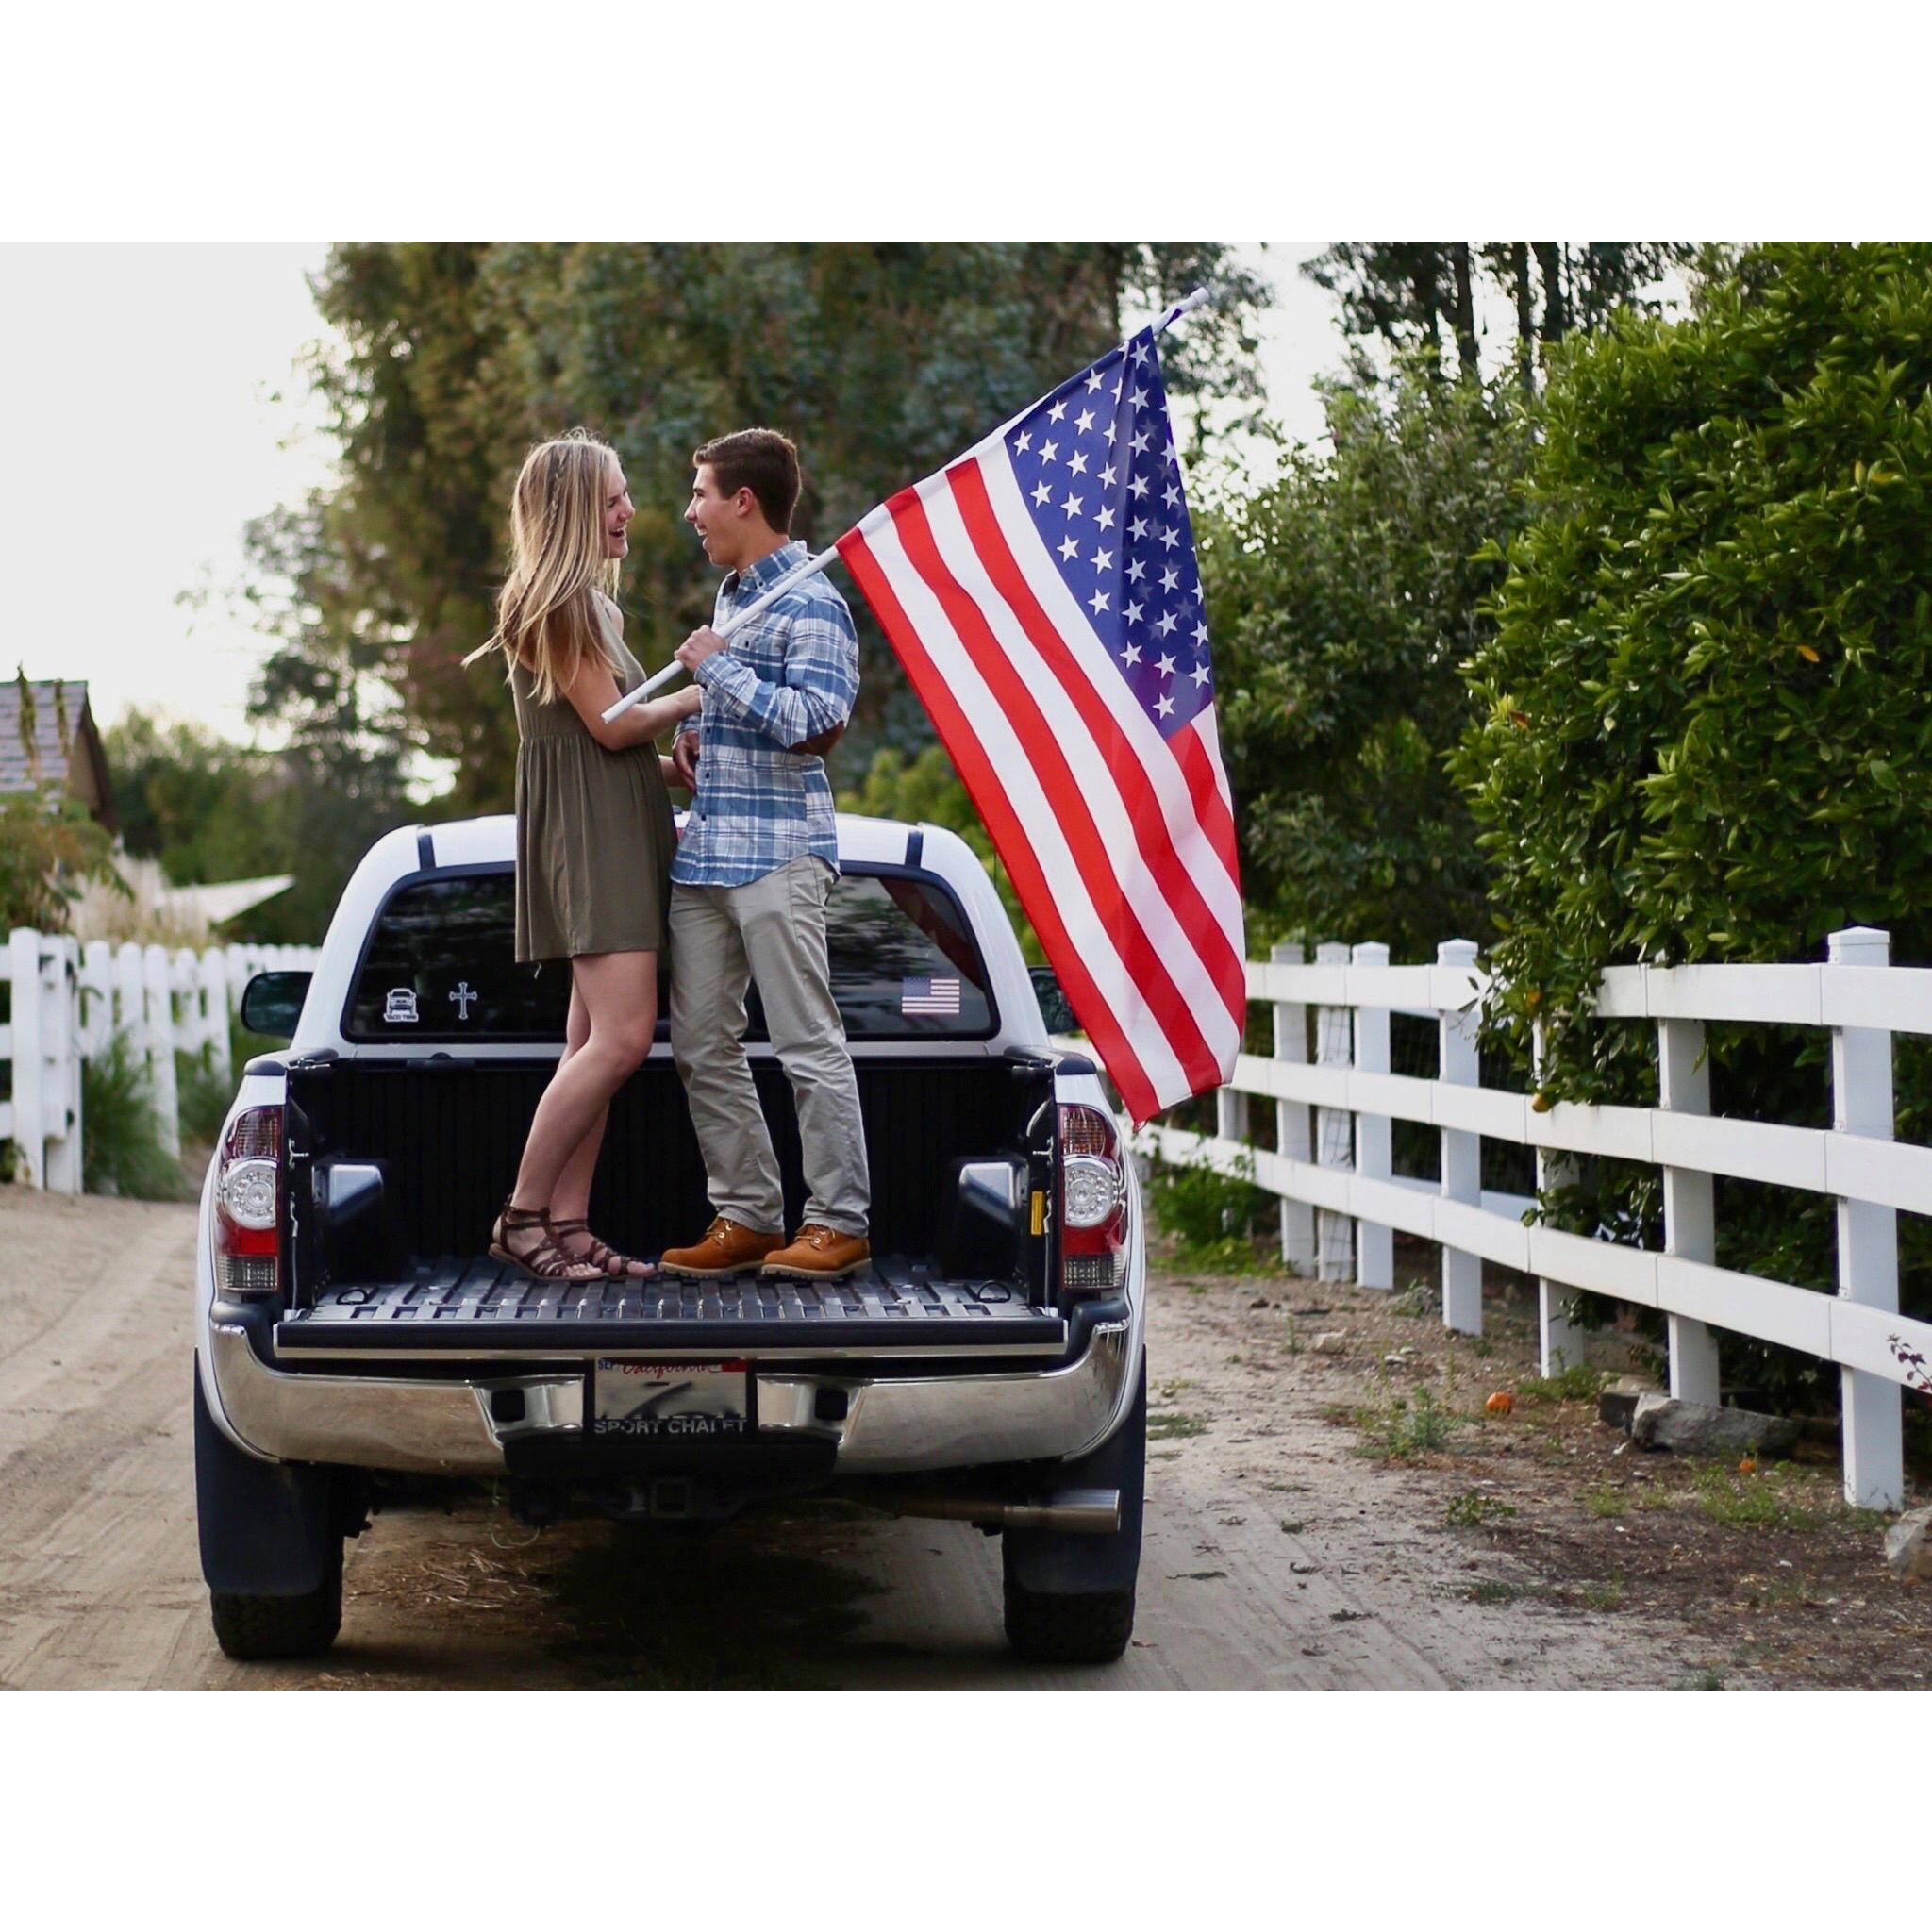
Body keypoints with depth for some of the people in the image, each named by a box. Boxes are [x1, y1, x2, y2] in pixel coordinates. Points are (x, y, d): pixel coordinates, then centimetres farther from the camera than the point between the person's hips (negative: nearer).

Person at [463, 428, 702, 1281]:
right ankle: (522, 1216, -12)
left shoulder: (590, 602, 21)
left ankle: (568, 1225, 3)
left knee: (595, 1043, 5)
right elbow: (609, 723, -12)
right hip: (586, 834, -10)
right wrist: (698, 697, 0)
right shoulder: (556, 602, -9)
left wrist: (670, 764, 11)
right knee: (621, 1036, -17)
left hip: (623, 828, 10)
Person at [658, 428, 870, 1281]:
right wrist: (699, 735, 11)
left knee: (808, 1045, -6)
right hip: (704, 852, 9)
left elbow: (806, 721, -21)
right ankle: (746, 1216, 14)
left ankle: (839, 1223, -1)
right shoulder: (730, 596, 18)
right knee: (702, 1045, 8)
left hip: (777, 854, -9)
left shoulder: (811, 605, -10)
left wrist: (717, 667, -14)